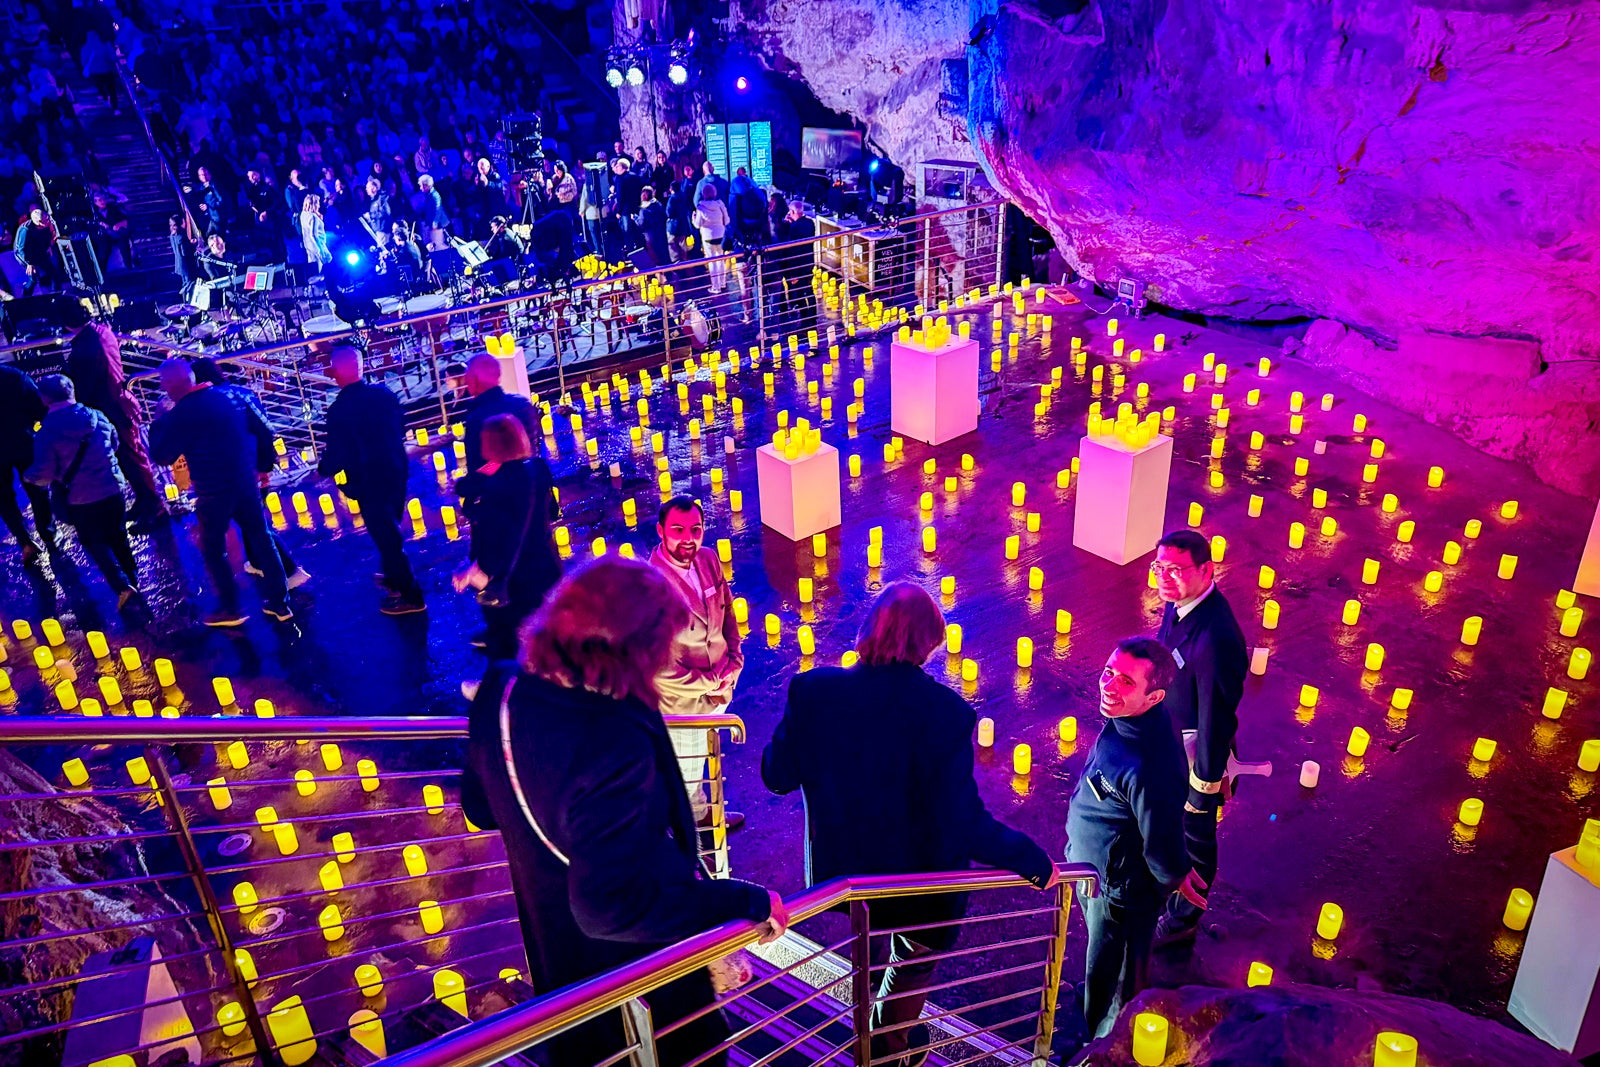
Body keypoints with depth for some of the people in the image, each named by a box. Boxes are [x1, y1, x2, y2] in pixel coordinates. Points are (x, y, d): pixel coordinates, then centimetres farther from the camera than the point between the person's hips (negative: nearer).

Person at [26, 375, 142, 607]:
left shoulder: (48, 431, -16)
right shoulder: (96, 416, -2)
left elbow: (44, 476, -13)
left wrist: (28, 475, 8)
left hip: (82, 499, -4)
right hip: (113, 489, 4)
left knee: (96, 545, 11)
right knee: (118, 539, 21)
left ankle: (123, 588, -1)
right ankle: (132, 581, 31)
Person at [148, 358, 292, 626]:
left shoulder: (182, 413, -13)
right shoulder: (227, 398, 6)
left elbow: (161, 456, -9)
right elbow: (262, 431, 11)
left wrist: (159, 423, 3)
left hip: (214, 492, -6)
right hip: (245, 483, 6)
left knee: (213, 551, 10)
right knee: (261, 540, 13)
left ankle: (229, 609, 14)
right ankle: (279, 602, 17)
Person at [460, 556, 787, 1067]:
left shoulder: (504, 690, -15)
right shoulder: (614, 745, -40)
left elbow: (482, 809, 1)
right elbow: (614, 905, -39)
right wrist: (749, 903, -33)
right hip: (635, 971, -6)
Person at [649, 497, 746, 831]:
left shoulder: (709, 559, -11)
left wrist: (734, 660, -6)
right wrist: (712, 684, -19)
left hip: (719, 690, 6)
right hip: (683, 703, -6)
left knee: (698, 762, 31)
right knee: (685, 773, 20)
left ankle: (702, 813, 57)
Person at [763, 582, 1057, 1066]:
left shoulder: (813, 690, -22)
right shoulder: (945, 714, -31)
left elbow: (777, 776, -8)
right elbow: (966, 826, -28)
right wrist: (1036, 862, -13)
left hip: (840, 869, 4)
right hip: (921, 882, -4)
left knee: (873, 933, 38)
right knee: (914, 960, 30)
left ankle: (872, 1024, 64)